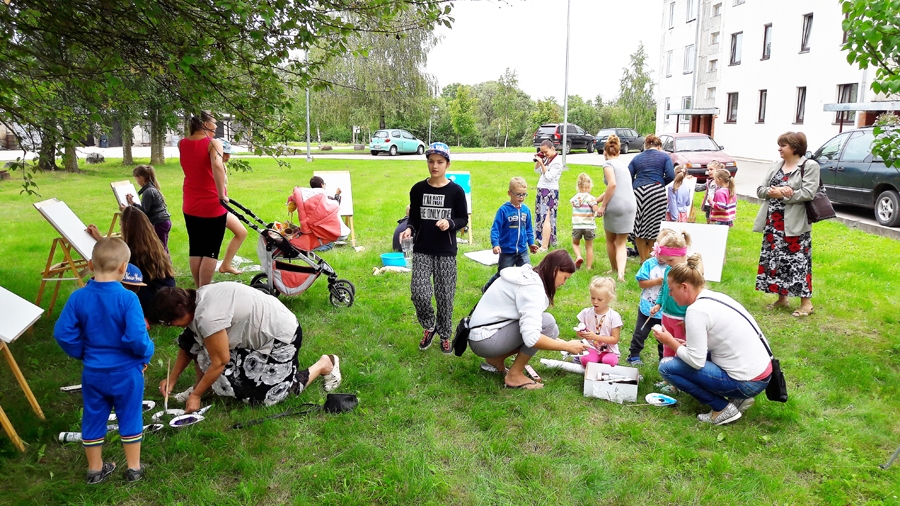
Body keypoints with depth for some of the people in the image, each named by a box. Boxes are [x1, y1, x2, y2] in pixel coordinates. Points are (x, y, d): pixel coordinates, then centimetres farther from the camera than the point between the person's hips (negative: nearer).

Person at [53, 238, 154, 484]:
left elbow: (63, 333, -5)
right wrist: (147, 353, -7)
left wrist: (82, 353, 10)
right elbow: (137, 338, -26)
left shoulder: (78, 297, -10)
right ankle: (134, 468, 26)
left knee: (93, 419, 19)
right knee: (130, 418, 14)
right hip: (126, 372, -3)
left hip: (93, 372, 3)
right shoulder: (127, 298, -23)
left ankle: (95, 469, 35)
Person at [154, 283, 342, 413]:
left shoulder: (207, 315, -32)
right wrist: (172, 378, 6)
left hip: (282, 336, -9)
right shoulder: (197, 299, -4)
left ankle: (324, 364, 6)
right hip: (258, 330, 9)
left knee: (266, 395, -8)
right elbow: (189, 345, 9)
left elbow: (220, 362, -22)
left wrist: (195, 395, -11)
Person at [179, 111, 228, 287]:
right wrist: (222, 195, -28)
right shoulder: (213, 143, -13)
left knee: (195, 250, 14)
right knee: (210, 252, 1)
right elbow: (217, 166, -32)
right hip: (213, 205, -6)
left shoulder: (182, 144, 5)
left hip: (190, 206, 6)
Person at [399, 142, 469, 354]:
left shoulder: (456, 191, -4)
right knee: (419, 293, -10)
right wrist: (409, 229, -13)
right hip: (422, 250, 1)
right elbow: (414, 218, 8)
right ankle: (429, 327, 19)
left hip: (446, 252, -1)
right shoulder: (418, 189, 1)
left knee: (445, 295, 4)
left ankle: (445, 335, 25)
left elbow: (463, 219, 1)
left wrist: (450, 223, -18)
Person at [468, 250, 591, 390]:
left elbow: (529, 324, 16)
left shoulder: (528, 276, 9)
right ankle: (515, 375, -7)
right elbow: (531, 338, -30)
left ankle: (496, 359, 13)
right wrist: (567, 346, -18)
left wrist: (559, 342, 10)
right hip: (485, 340, -10)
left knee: (547, 331, 10)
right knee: (547, 322, -19)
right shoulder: (532, 287, -21)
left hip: (483, 333, 10)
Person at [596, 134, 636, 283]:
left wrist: (603, 205, -13)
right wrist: (596, 200, 32)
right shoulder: (623, 164, 21)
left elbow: (612, 184, -18)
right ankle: (621, 273, -13)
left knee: (610, 240, 17)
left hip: (615, 205, -6)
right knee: (621, 243, 7)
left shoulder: (608, 164, -2)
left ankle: (615, 270, 30)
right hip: (631, 205, 6)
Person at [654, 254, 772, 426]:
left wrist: (672, 343, -3)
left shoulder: (696, 310, -19)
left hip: (747, 382, -9)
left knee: (667, 368, -6)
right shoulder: (716, 297, 7)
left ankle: (723, 408, 0)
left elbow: (696, 362, -19)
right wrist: (685, 345, 10)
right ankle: (738, 398, 16)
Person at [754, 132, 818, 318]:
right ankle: (782, 298, 24)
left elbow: (808, 193, -16)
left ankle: (806, 302, 5)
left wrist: (782, 195, -15)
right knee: (774, 259, 11)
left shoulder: (810, 166, -5)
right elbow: (760, 190, 7)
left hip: (794, 224, -6)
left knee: (798, 261, -4)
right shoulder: (775, 166, 12)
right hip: (773, 222, 7)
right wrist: (772, 192, -14)